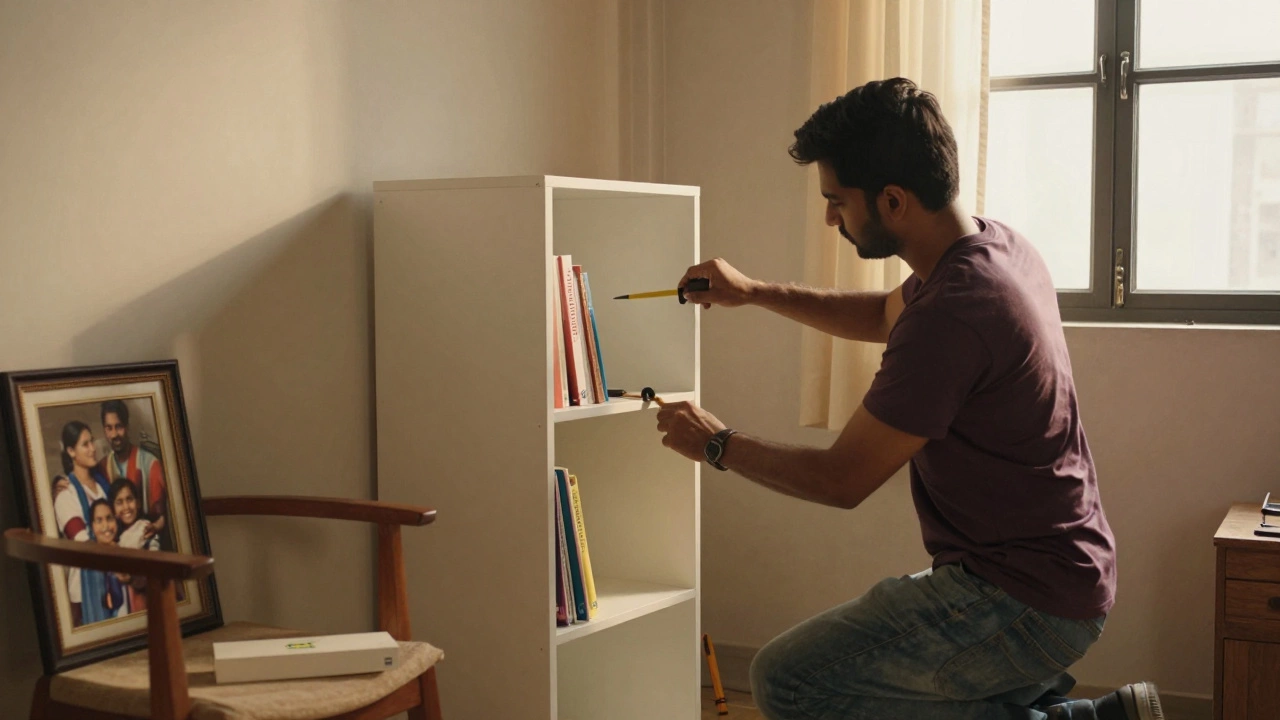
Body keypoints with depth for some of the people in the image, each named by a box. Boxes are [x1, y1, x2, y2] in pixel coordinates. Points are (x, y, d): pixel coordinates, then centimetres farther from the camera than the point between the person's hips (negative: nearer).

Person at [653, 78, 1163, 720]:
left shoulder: (949, 317, -27)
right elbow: (884, 315, 24)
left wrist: (717, 444, -3)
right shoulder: (995, 244, 3)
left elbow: (840, 480, -18)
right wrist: (754, 293, 17)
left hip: (1028, 605, -10)